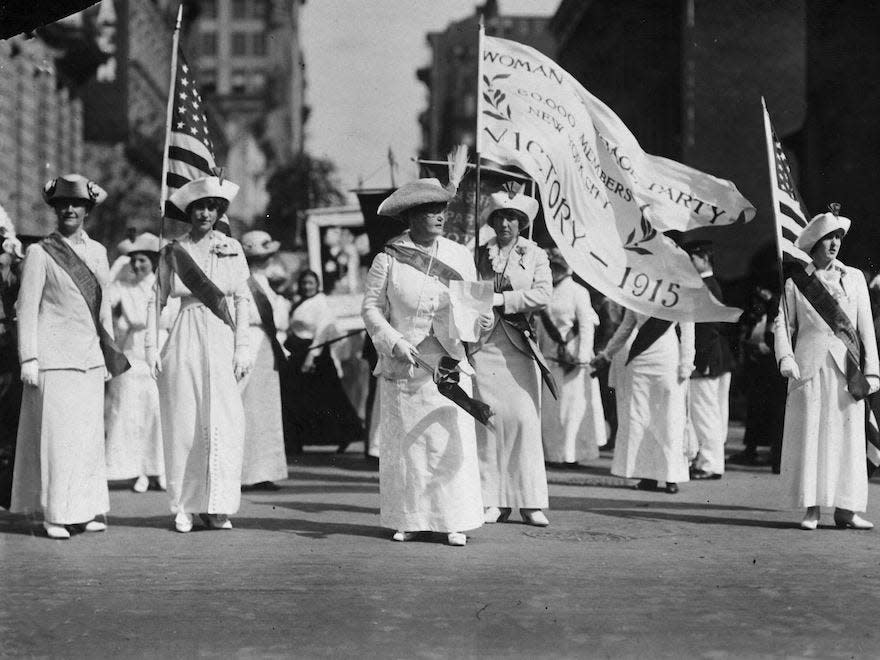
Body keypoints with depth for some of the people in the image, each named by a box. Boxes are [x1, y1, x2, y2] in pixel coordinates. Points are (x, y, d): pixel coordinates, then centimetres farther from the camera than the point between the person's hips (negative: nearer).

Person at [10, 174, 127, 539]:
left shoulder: (97, 251, 12)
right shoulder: (40, 253, -3)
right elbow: (27, 308, -4)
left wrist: (108, 351, 18)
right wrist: (28, 358, -10)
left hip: (90, 356, 5)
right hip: (54, 356, -5)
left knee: (90, 434, 6)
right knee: (56, 434, -4)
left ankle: (87, 509, 14)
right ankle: (55, 515, 3)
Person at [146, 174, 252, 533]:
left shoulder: (231, 248, 7)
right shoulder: (173, 252, 6)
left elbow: (243, 300, 6)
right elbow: (156, 301, 8)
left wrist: (243, 346, -1)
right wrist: (151, 346, 1)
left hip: (223, 342, 0)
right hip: (185, 342, 0)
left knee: (224, 423, -5)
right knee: (184, 424, 0)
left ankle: (217, 507, 3)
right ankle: (184, 506, 9)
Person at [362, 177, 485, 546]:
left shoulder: (459, 256, 6)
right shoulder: (389, 260, -3)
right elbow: (371, 307, 0)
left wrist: (479, 317, -9)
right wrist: (394, 342, -13)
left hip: (447, 362, 2)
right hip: (401, 365, -2)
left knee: (451, 441, -3)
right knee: (404, 442, 2)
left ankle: (455, 522, 4)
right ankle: (408, 520, 12)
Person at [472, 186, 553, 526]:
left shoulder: (535, 255, 10)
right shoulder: (478, 254, 13)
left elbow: (543, 294, -5)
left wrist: (500, 299, -11)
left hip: (519, 345, -1)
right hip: (483, 344, 1)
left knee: (524, 420, -6)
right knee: (488, 419, -4)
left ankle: (530, 502, 0)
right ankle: (493, 501, 1)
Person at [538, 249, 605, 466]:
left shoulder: (578, 291, -4)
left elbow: (586, 326, -8)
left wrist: (583, 357, -14)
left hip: (573, 358, -6)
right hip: (551, 358, 6)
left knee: (575, 404, -4)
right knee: (550, 406, 4)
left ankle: (573, 453, 1)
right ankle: (554, 452, 10)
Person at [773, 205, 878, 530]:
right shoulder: (796, 282, 8)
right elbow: (782, 323, 5)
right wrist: (785, 358, -12)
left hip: (846, 368, 2)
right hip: (810, 366, -1)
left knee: (848, 433, -1)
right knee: (809, 433, -4)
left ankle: (845, 509, 3)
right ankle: (812, 509, 1)